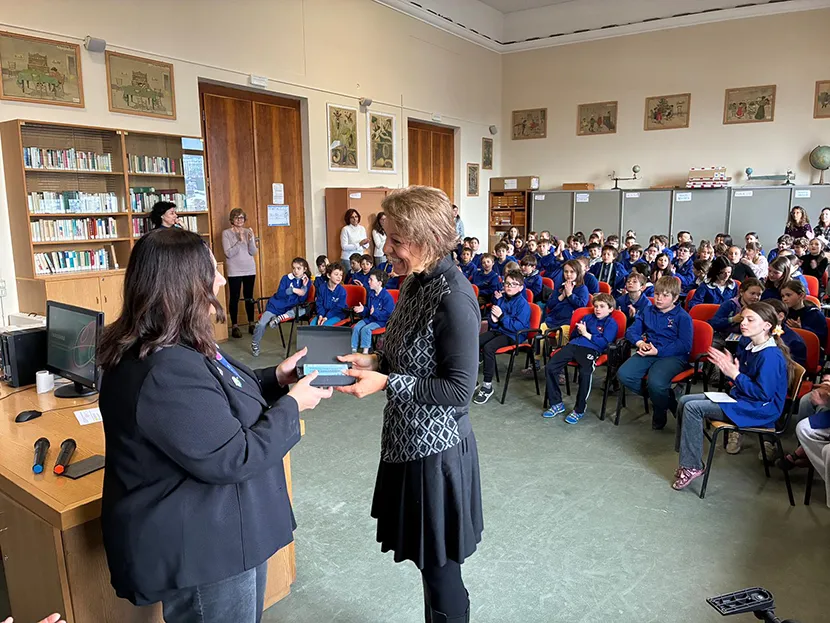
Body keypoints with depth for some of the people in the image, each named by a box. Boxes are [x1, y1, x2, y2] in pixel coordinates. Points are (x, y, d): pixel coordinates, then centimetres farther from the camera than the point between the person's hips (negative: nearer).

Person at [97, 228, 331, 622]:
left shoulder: (176, 348, 2)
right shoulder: (165, 372, -32)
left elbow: (223, 398, 15)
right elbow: (233, 459, -29)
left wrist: (276, 378, 1)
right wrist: (292, 405, -17)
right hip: (199, 552, -10)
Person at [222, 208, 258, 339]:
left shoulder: (249, 231, 5)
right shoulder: (226, 233, -5)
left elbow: (253, 252, -2)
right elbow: (228, 253, -15)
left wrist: (250, 239, -19)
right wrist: (240, 241, -22)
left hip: (249, 270, 3)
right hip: (234, 271, -3)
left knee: (249, 297, 9)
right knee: (234, 298, 0)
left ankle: (251, 324, 17)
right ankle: (234, 326, 6)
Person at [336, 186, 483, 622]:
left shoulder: (453, 299, -23)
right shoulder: (416, 282, 4)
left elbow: (459, 388, -22)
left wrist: (384, 383, -24)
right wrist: (374, 361, -1)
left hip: (436, 449, -8)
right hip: (408, 440, 8)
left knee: (439, 566, 11)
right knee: (425, 557, 23)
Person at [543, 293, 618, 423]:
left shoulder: (611, 323, 8)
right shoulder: (588, 317, 26)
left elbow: (604, 343, -5)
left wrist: (586, 334, -3)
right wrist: (579, 331, 6)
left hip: (591, 349, -6)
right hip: (574, 345, 6)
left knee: (585, 373, -36)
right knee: (550, 367, -13)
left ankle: (579, 410, -17)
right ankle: (556, 403, 1)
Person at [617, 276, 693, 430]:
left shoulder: (683, 317, -1)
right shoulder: (647, 311, 16)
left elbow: (685, 345, -8)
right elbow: (632, 331, 14)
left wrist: (658, 351, -17)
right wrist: (640, 343, -10)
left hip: (673, 356, -5)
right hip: (648, 353, 6)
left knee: (655, 382, -35)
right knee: (623, 374, -22)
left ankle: (660, 411, 1)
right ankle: (666, 398, -3)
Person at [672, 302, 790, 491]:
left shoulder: (771, 356, -23)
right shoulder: (747, 345, 3)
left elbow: (763, 394, -24)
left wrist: (735, 375, -23)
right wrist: (728, 367, -7)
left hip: (760, 410, -10)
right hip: (739, 398, 10)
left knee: (693, 408, -22)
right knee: (684, 401, 3)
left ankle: (692, 467, -12)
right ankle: (688, 459, 7)